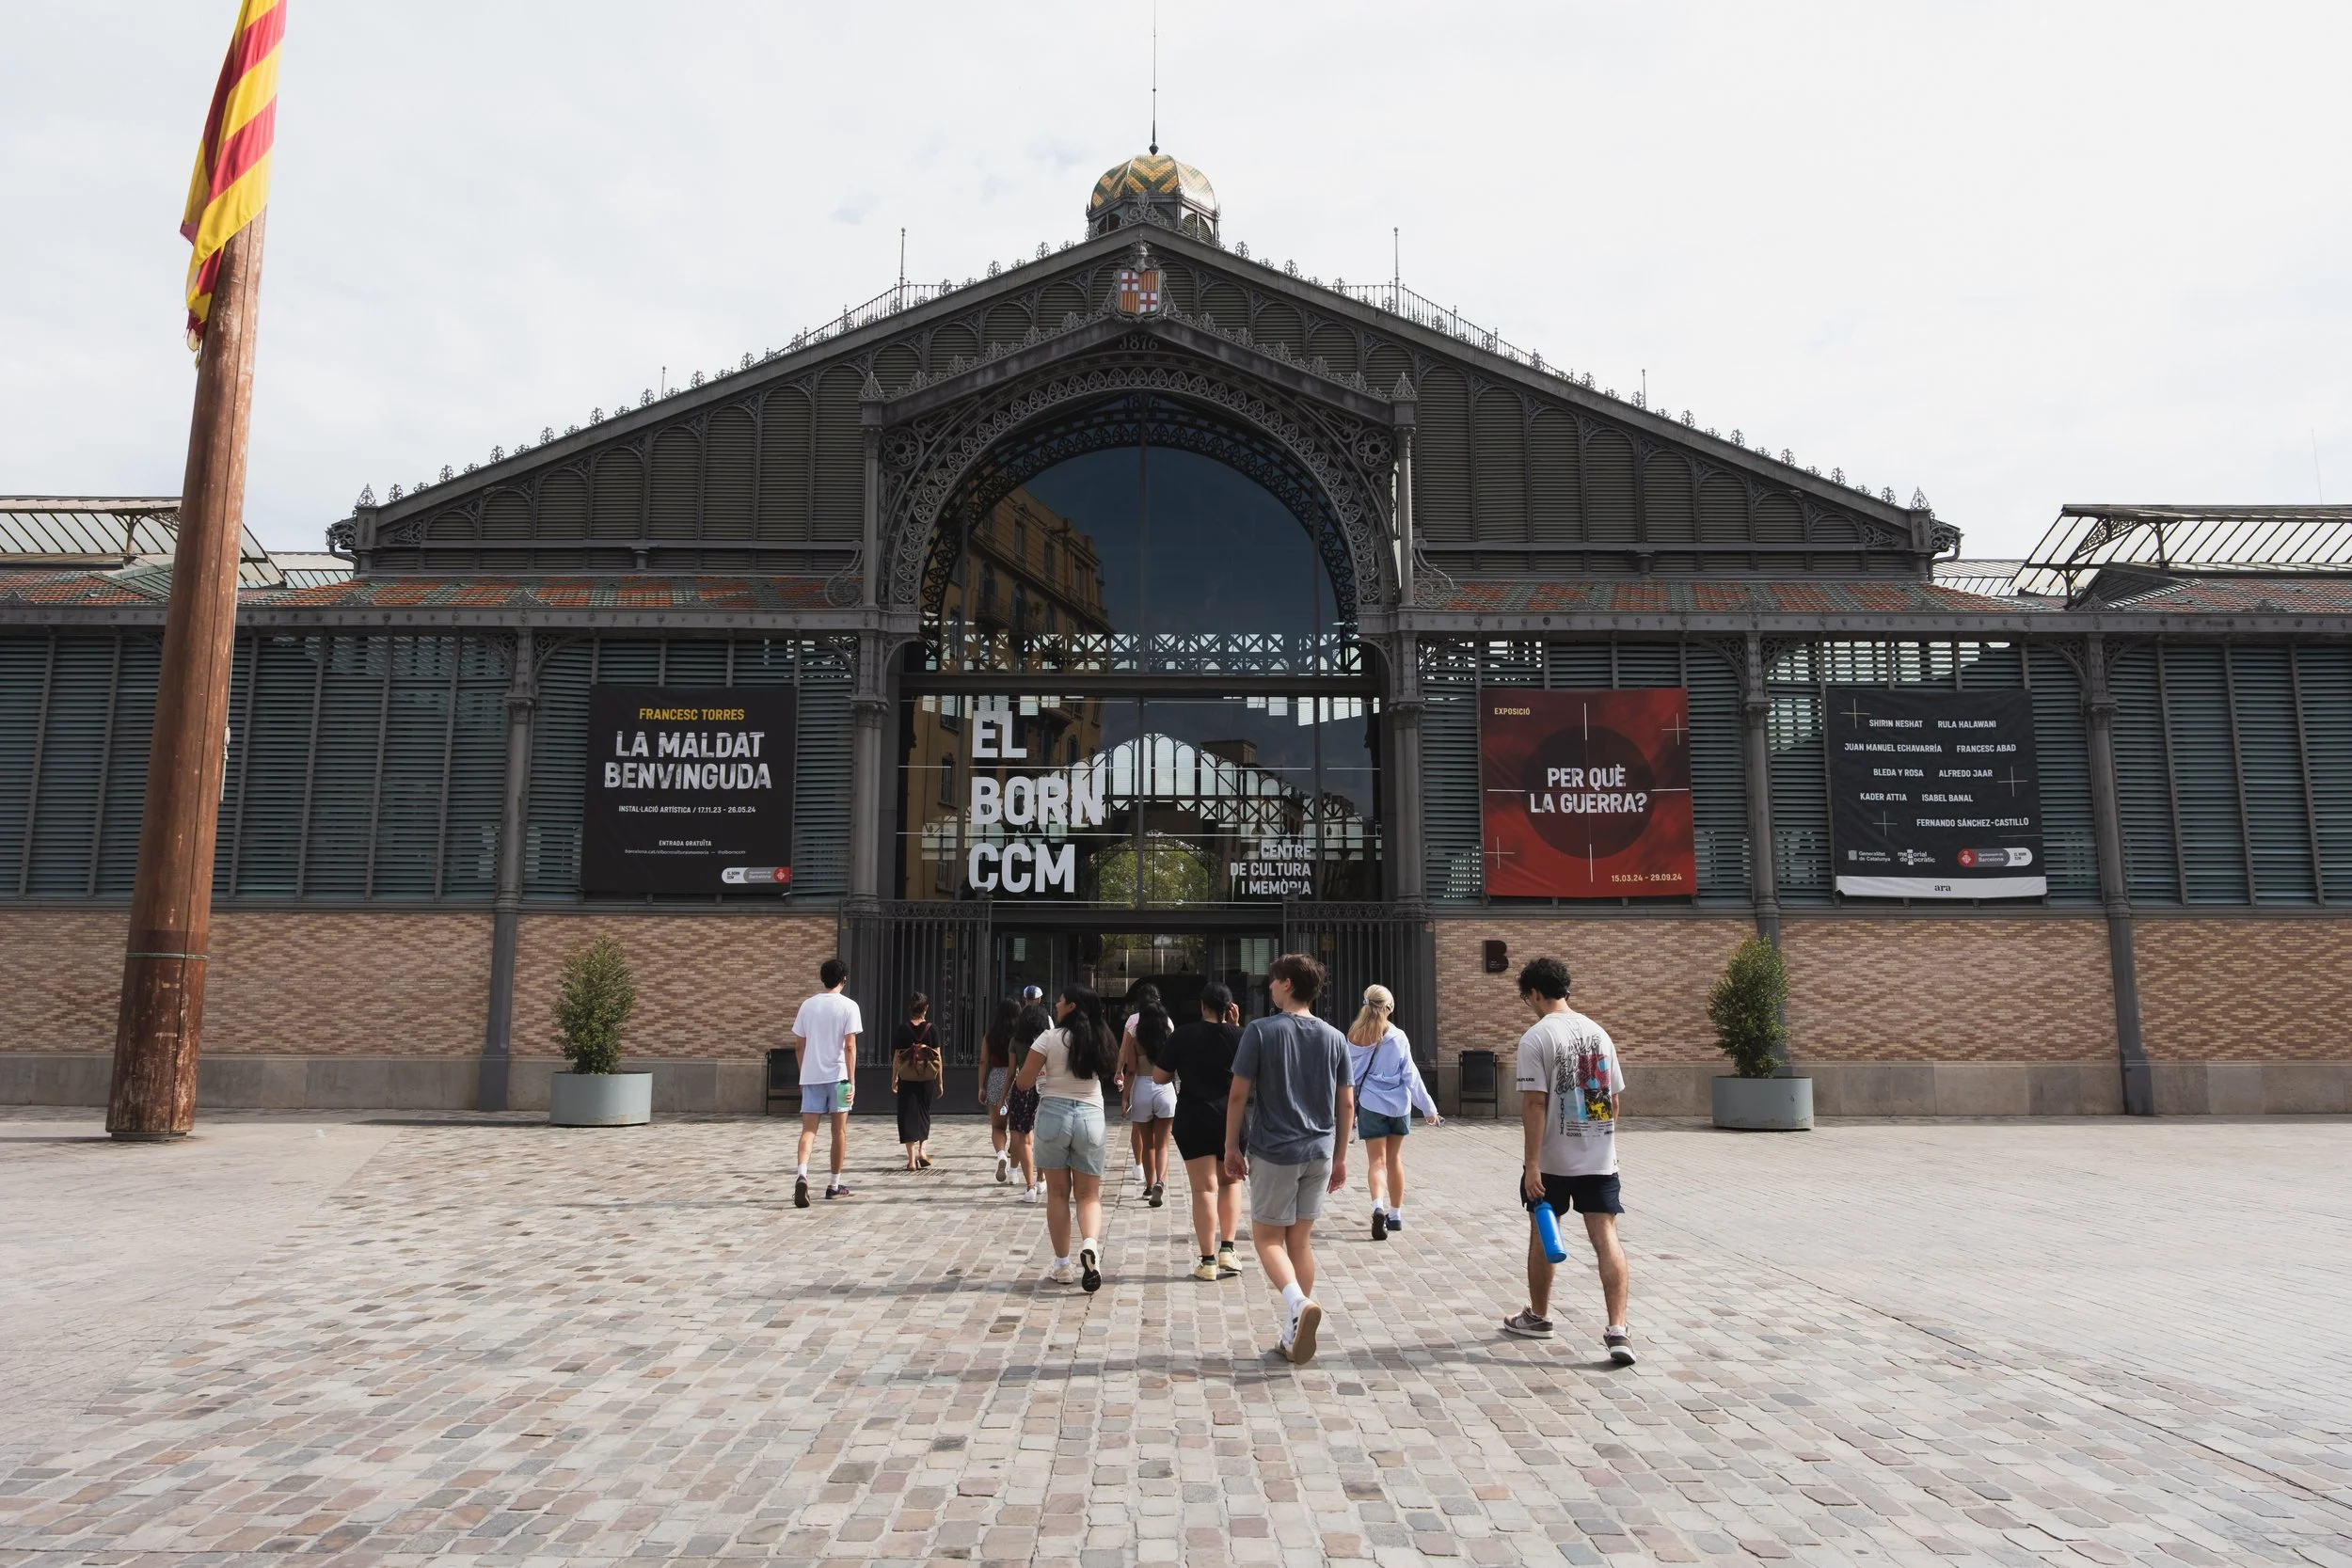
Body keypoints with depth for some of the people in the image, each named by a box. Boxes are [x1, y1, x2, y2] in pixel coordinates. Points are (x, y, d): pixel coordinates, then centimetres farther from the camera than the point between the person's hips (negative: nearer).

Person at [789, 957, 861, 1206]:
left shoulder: (808, 1005, 7)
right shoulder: (848, 1006, -5)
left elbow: (799, 1045, 10)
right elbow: (850, 1046, -11)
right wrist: (852, 1080, -9)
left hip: (811, 1075, 3)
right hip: (838, 1075, -3)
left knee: (808, 1129, 0)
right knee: (840, 1130, 10)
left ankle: (802, 1174, -24)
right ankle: (834, 1184, 17)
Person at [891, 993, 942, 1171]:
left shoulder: (903, 1029, -2)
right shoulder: (932, 1030, -1)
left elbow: (896, 1056, -1)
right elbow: (938, 1057, -1)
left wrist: (894, 1079, 8)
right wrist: (940, 1082, 7)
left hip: (907, 1078, -1)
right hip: (927, 1078, 1)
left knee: (908, 1116, 4)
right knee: (924, 1114, 18)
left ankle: (912, 1159, 2)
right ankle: (923, 1150, 3)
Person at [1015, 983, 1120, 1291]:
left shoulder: (1050, 1038, -7)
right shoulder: (1102, 1041, 4)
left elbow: (1024, 1081, -4)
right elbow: (1112, 1075, 14)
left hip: (1054, 1114, -2)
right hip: (1091, 1116, 2)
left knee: (1057, 1192, 8)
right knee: (1088, 1194, 7)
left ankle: (1062, 1266, 11)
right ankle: (1090, 1244, -20)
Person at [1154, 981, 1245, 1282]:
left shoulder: (1184, 1035, -5)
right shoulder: (1240, 1036, -4)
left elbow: (1159, 1076, -1)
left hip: (1193, 1119, -1)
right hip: (1232, 1118, 1)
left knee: (1204, 1189, 2)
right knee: (1230, 1181, 19)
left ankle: (1208, 1263, 2)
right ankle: (1226, 1251, 11)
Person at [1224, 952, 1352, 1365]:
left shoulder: (1260, 1031, -9)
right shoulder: (1334, 1038, 4)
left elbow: (1239, 1095, -9)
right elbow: (1346, 1104, 7)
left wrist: (1231, 1147, 2)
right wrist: (1341, 1156, 16)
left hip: (1274, 1152, -4)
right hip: (1320, 1153, 5)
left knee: (1268, 1237, 7)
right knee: (1301, 1240, 14)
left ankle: (1298, 1303, -19)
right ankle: (1293, 1337, 18)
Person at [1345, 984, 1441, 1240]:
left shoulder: (1354, 1038, -4)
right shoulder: (1398, 1037, -8)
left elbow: (1348, 1075, 2)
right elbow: (1410, 1076, -6)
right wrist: (1429, 1108, 2)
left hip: (1370, 1105, 0)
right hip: (1398, 1104, 0)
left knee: (1376, 1160, 1)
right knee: (1394, 1159, 15)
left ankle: (1379, 1207, -24)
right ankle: (1395, 1214, 26)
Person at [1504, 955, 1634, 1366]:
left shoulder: (1536, 1038, -12)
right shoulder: (1599, 1032, 6)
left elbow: (1534, 1103, -17)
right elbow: (1615, 1099, 12)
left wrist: (1532, 1163, -15)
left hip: (1552, 1159, -4)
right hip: (1600, 1158, 4)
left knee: (1542, 1232, 14)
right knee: (1605, 1235, 2)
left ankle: (1538, 1316, 29)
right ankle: (1618, 1330, -8)